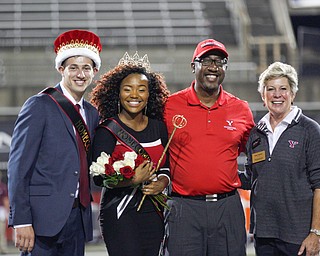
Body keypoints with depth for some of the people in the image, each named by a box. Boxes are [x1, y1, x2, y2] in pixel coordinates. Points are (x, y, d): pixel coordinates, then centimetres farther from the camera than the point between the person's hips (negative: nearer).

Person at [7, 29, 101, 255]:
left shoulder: (92, 114, 16)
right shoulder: (39, 106, -5)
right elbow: (19, 166, -10)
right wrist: (22, 221, -16)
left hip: (78, 218, 6)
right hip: (45, 217, -6)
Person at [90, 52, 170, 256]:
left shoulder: (158, 127, 10)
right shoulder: (107, 130, -4)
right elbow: (99, 177, -10)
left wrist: (162, 183, -2)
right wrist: (132, 180, -22)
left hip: (153, 213, 5)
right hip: (119, 213, -5)